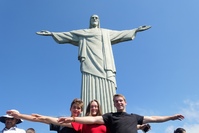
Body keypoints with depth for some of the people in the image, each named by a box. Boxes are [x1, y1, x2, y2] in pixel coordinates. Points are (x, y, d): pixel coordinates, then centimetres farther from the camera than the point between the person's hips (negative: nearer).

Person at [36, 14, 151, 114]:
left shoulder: (107, 33, 29)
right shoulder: (82, 33, 26)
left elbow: (121, 34, 29)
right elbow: (66, 35, 22)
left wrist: (135, 30, 25)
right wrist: (52, 33, 15)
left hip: (104, 65, 1)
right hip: (90, 64, -1)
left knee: (106, 91, -13)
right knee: (90, 92, -15)